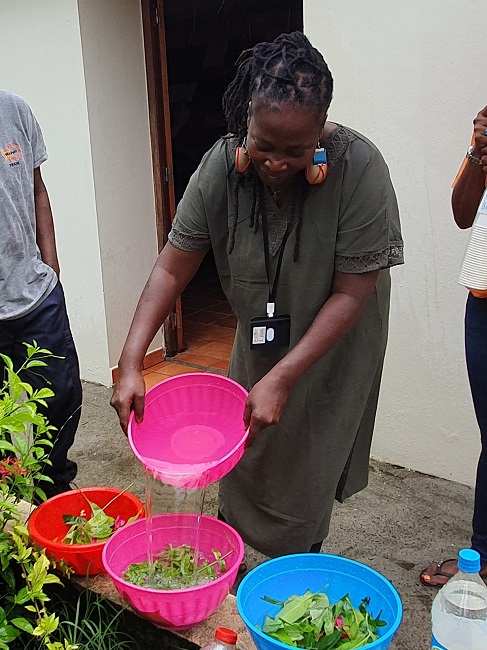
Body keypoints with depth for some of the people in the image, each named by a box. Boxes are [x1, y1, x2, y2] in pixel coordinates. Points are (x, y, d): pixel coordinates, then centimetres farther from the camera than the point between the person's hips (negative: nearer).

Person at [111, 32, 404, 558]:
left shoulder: (359, 168, -28)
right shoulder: (222, 165, -18)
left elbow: (351, 293, -24)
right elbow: (173, 267, -14)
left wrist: (281, 380, -29)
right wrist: (130, 363, -23)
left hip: (333, 350, -3)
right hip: (259, 340, 4)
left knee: (302, 486, 5)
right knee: (238, 476, 16)